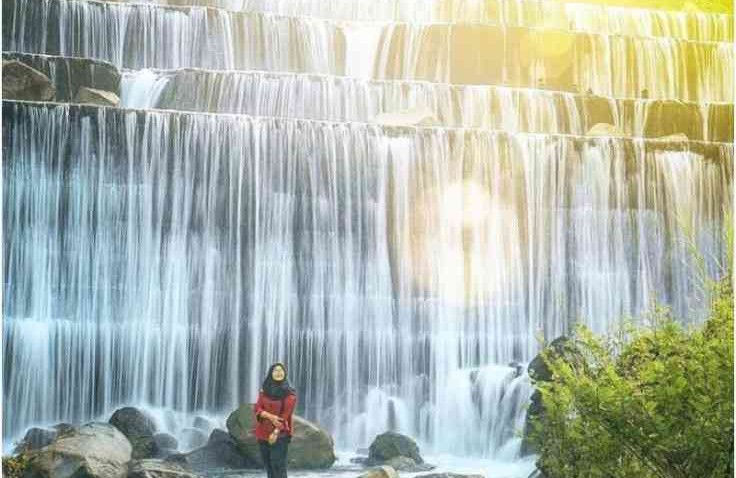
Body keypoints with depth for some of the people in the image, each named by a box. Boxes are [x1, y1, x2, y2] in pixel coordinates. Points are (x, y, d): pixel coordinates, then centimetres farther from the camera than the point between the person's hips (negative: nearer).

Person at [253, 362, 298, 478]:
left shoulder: (289, 393, -3)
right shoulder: (264, 391, 9)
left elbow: (285, 414, -10)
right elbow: (257, 409, 0)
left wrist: (276, 431, -18)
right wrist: (270, 416, -19)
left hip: (280, 434, -5)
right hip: (263, 433, 5)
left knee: (278, 465, -12)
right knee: (268, 466, 6)